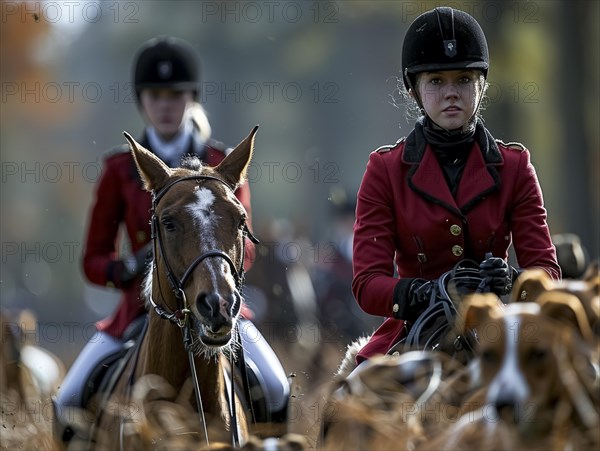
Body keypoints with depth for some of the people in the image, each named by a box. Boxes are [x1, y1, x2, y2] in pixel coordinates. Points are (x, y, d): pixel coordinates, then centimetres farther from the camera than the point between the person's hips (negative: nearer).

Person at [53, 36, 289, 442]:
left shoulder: (223, 164, 4)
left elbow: (244, 248, 2)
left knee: (276, 389, -23)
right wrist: (131, 266, -16)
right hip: (141, 306, 1)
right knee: (70, 400, -16)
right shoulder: (121, 168, 4)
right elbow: (94, 261, 6)